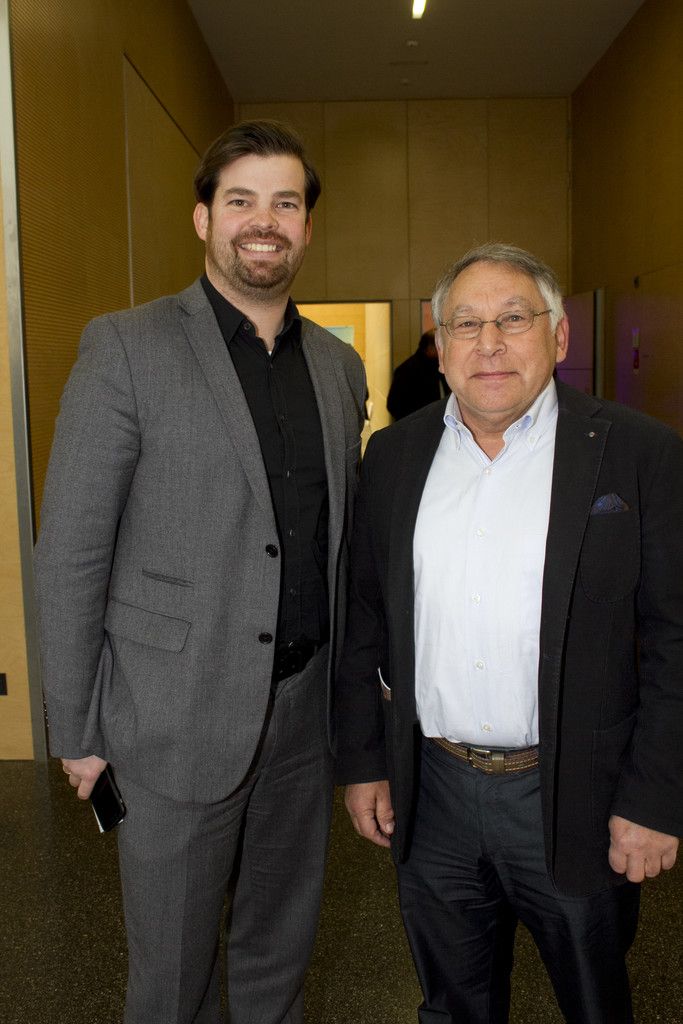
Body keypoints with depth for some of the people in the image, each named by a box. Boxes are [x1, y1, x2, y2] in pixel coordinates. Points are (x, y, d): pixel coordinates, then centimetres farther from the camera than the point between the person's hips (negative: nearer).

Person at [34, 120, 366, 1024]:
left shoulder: (340, 364, 7)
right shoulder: (127, 347, -10)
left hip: (306, 710, 5)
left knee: (282, 948, 23)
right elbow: (70, 553, -9)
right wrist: (75, 730, -7)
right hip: (178, 720, -4)